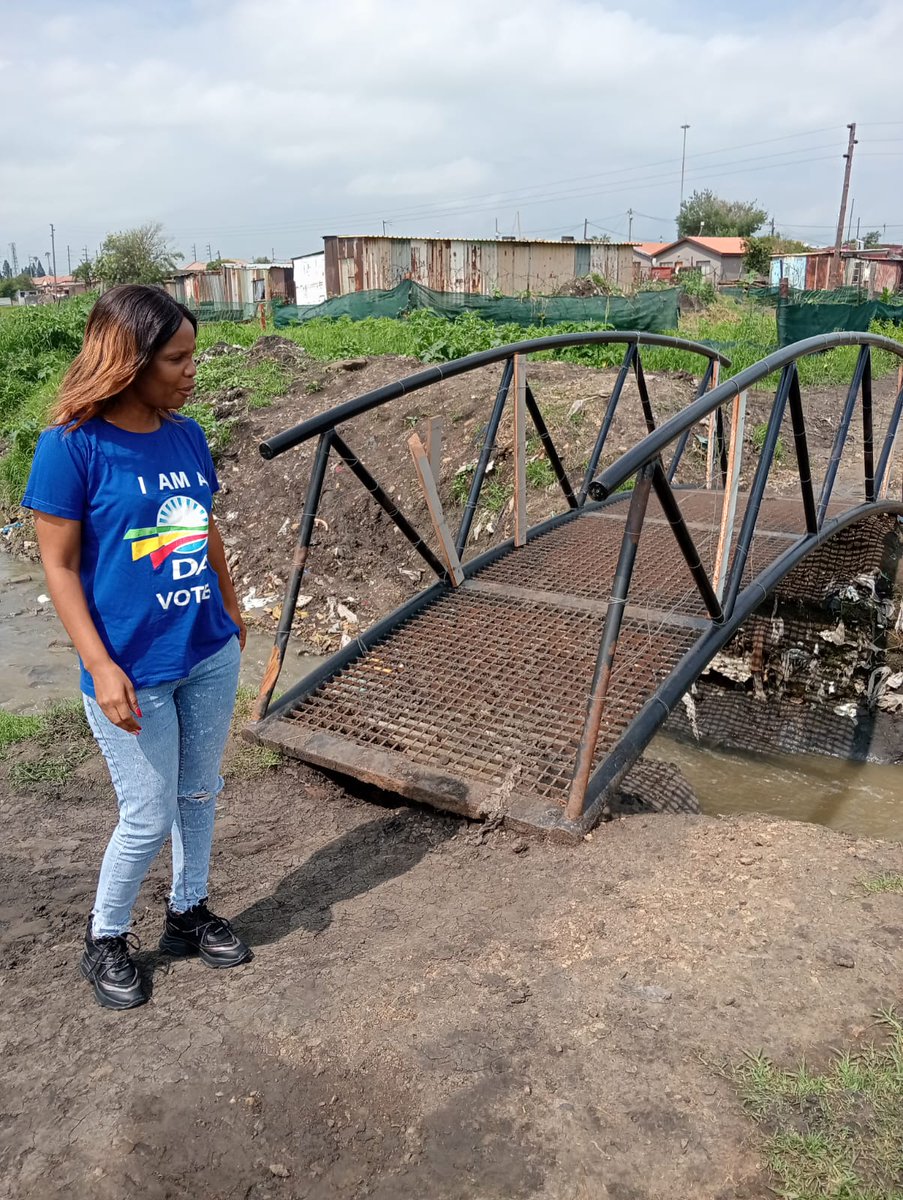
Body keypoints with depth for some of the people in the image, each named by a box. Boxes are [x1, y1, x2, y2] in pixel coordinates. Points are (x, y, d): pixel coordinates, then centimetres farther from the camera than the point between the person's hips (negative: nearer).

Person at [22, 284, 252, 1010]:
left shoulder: (187, 435, 2)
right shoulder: (71, 444, -15)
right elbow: (60, 567, -12)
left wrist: (232, 614, 20)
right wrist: (101, 667, -18)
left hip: (210, 656, 6)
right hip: (135, 672, -5)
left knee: (200, 795, 19)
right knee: (149, 820, 6)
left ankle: (189, 913, 42)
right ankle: (105, 939, 34)